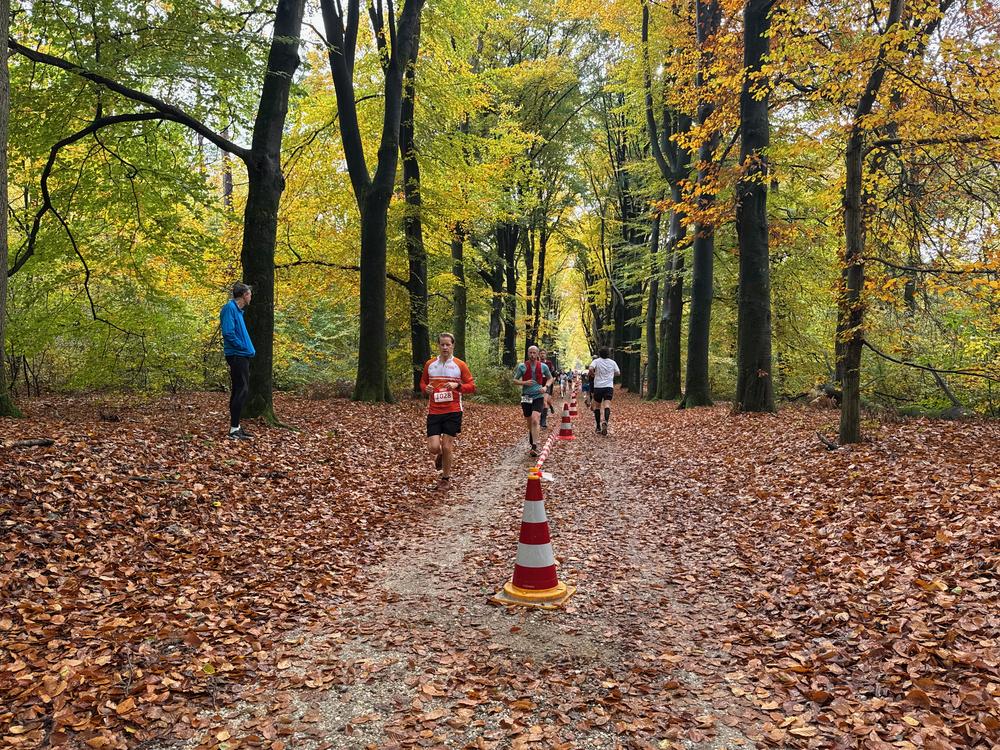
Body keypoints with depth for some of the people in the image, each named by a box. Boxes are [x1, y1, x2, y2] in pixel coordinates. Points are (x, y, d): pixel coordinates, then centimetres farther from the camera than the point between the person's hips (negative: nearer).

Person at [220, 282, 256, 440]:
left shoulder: (238, 310, 17)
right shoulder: (230, 308, -12)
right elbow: (228, 332, -21)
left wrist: (249, 348, 9)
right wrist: (244, 347, -13)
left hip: (242, 356, 10)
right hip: (237, 356, -10)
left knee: (238, 391, 11)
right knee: (242, 391, -12)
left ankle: (236, 427, 16)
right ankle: (234, 429, -11)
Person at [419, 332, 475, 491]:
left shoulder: (460, 365, 0)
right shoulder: (429, 364, 7)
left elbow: (472, 387, 1)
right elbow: (423, 382, 18)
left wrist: (457, 386, -17)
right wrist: (426, 388, -5)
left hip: (453, 411, -2)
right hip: (434, 411, 2)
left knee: (447, 446, 0)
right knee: (433, 448, -7)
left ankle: (446, 478, 19)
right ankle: (440, 456, 32)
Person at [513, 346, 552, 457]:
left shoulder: (543, 366, 1)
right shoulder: (522, 366, 0)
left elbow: (550, 378, 16)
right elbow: (515, 380, 6)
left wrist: (545, 387, -4)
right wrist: (524, 383, -14)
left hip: (538, 397, -2)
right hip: (526, 397, 2)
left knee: (535, 420, -20)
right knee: (529, 423, 12)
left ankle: (535, 447, -23)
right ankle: (531, 445, 32)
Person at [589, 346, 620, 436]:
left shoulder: (596, 361, -3)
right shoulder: (612, 362, 6)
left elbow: (590, 369, -21)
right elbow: (618, 373, 15)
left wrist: (592, 374, 0)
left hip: (598, 387, -1)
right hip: (609, 387, 1)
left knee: (597, 406, 13)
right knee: (607, 405, -12)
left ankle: (598, 427, 17)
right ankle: (606, 422, -38)